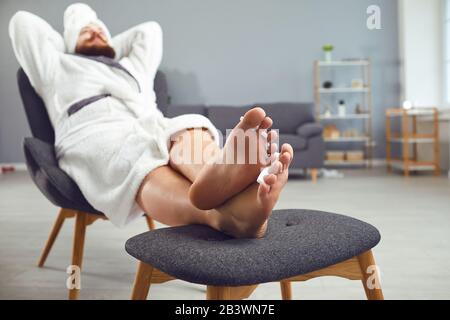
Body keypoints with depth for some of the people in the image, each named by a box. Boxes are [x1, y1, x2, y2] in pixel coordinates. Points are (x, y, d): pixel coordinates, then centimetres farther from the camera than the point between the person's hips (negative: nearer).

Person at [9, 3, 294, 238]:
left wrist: (108, 48, 53)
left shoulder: (133, 68, 42)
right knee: (144, 166, -39)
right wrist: (67, 50, 45)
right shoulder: (57, 68, 34)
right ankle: (223, 216, -69)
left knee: (192, 133, -33)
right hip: (96, 135, -3)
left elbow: (150, 30, 54)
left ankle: (221, 173, -69)